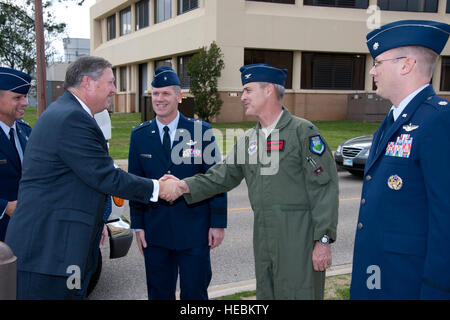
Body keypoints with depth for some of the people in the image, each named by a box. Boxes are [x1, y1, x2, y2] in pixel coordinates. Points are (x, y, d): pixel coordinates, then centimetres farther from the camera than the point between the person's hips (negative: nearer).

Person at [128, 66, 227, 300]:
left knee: (195, 293, 7)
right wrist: (138, 225, 4)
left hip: (194, 231, -2)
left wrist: (218, 223, -5)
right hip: (155, 231, 3)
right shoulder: (139, 135, 4)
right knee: (159, 294, 13)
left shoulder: (201, 131, -4)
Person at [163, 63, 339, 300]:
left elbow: (324, 189, -12)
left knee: (298, 293, 1)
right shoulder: (248, 139, 12)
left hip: (299, 239, -6)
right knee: (265, 293, 16)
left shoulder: (303, 132, -9)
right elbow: (223, 175, 10)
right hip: (263, 239, 6)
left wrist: (323, 240, -15)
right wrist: (187, 186, -6)